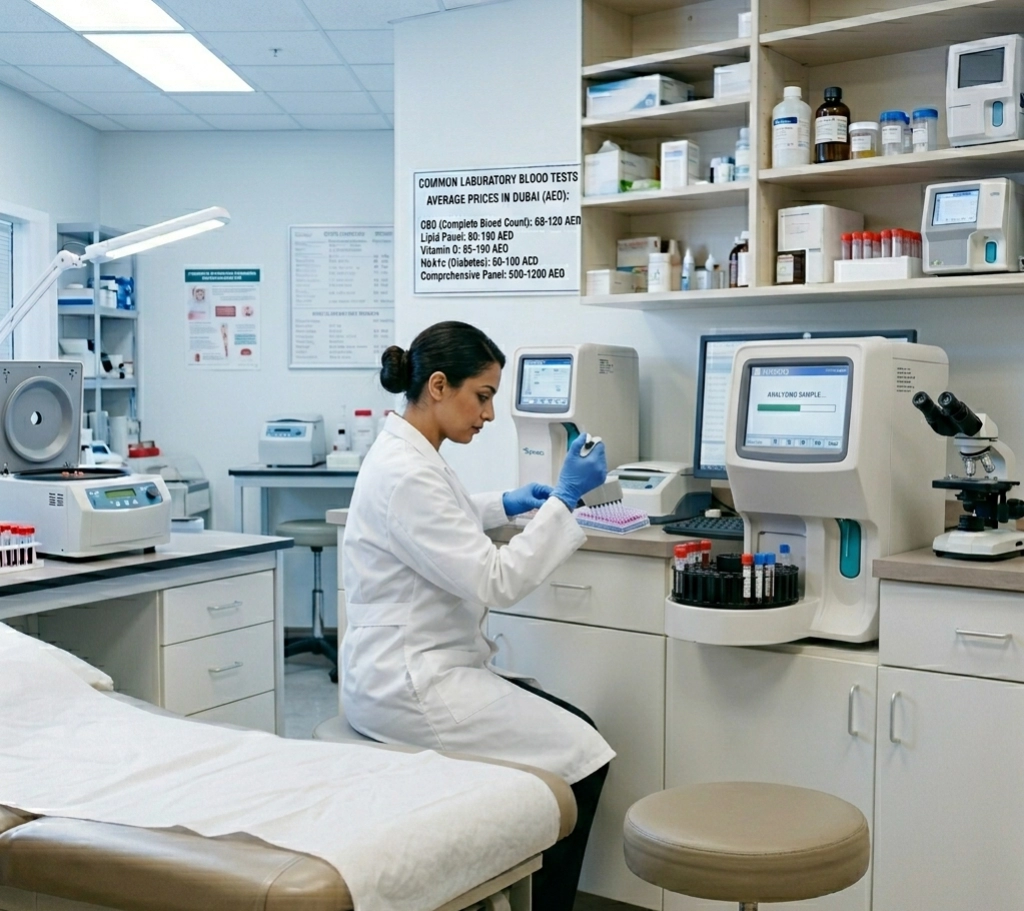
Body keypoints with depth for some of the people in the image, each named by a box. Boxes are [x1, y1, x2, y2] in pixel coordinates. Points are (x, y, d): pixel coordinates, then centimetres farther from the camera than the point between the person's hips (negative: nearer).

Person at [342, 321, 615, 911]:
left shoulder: (413, 456, 9)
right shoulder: (406, 473, -23)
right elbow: (495, 581, -23)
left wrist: (504, 505, 20)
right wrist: (564, 499, -17)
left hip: (425, 667, 10)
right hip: (409, 683, -10)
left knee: (578, 730, 11)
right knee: (581, 758, -8)